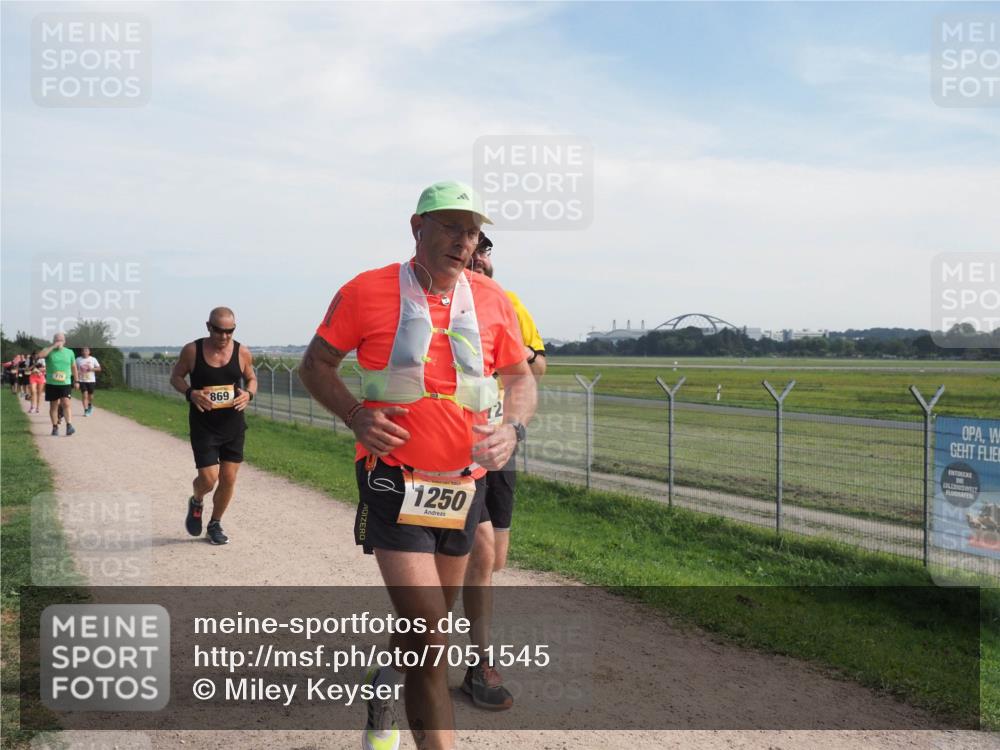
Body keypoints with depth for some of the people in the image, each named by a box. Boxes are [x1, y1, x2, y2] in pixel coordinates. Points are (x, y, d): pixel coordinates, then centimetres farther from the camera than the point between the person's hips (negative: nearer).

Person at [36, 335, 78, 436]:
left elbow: (74, 367, 15)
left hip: (65, 383, 0)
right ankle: (55, 427, 16)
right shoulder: (49, 350, 2)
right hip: (51, 383, 0)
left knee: (66, 403, -15)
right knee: (53, 406, 7)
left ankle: (69, 425, -18)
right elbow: (40, 355, -20)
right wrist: (53, 346, -18)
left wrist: (76, 381, 14)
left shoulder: (69, 352, 8)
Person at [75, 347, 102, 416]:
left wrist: (92, 369, -16)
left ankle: (90, 405, 40)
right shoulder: (78, 360, 1)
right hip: (82, 380, -1)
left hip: (91, 380, 1)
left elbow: (99, 368, 2)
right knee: (84, 395, -12)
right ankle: (86, 410, -10)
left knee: (90, 395, 10)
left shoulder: (93, 359, 0)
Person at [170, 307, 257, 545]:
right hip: (203, 425, -2)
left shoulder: (242, 353, -4)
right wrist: (190, 393, -16)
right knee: (208, 479, -8)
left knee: (228, 479, 5)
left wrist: (249, 394, -12)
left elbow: (252, 379, 11)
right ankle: (196, 502, 30)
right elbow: (175, 377, 4)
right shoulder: (192, 351, -8)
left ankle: (215, 525, 28)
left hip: (233, 425, 2)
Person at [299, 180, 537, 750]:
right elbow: (315, 366, 2)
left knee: (429, 620, 21)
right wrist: (355, 416, -15)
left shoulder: (493, 301, 2)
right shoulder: (366, 292, -7)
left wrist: (512, 427, -9)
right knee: (429, 630, -13)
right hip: (395, 482, -4)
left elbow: (521, 378, 12)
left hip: (465, 483, 5)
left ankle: (385, 688, 51)